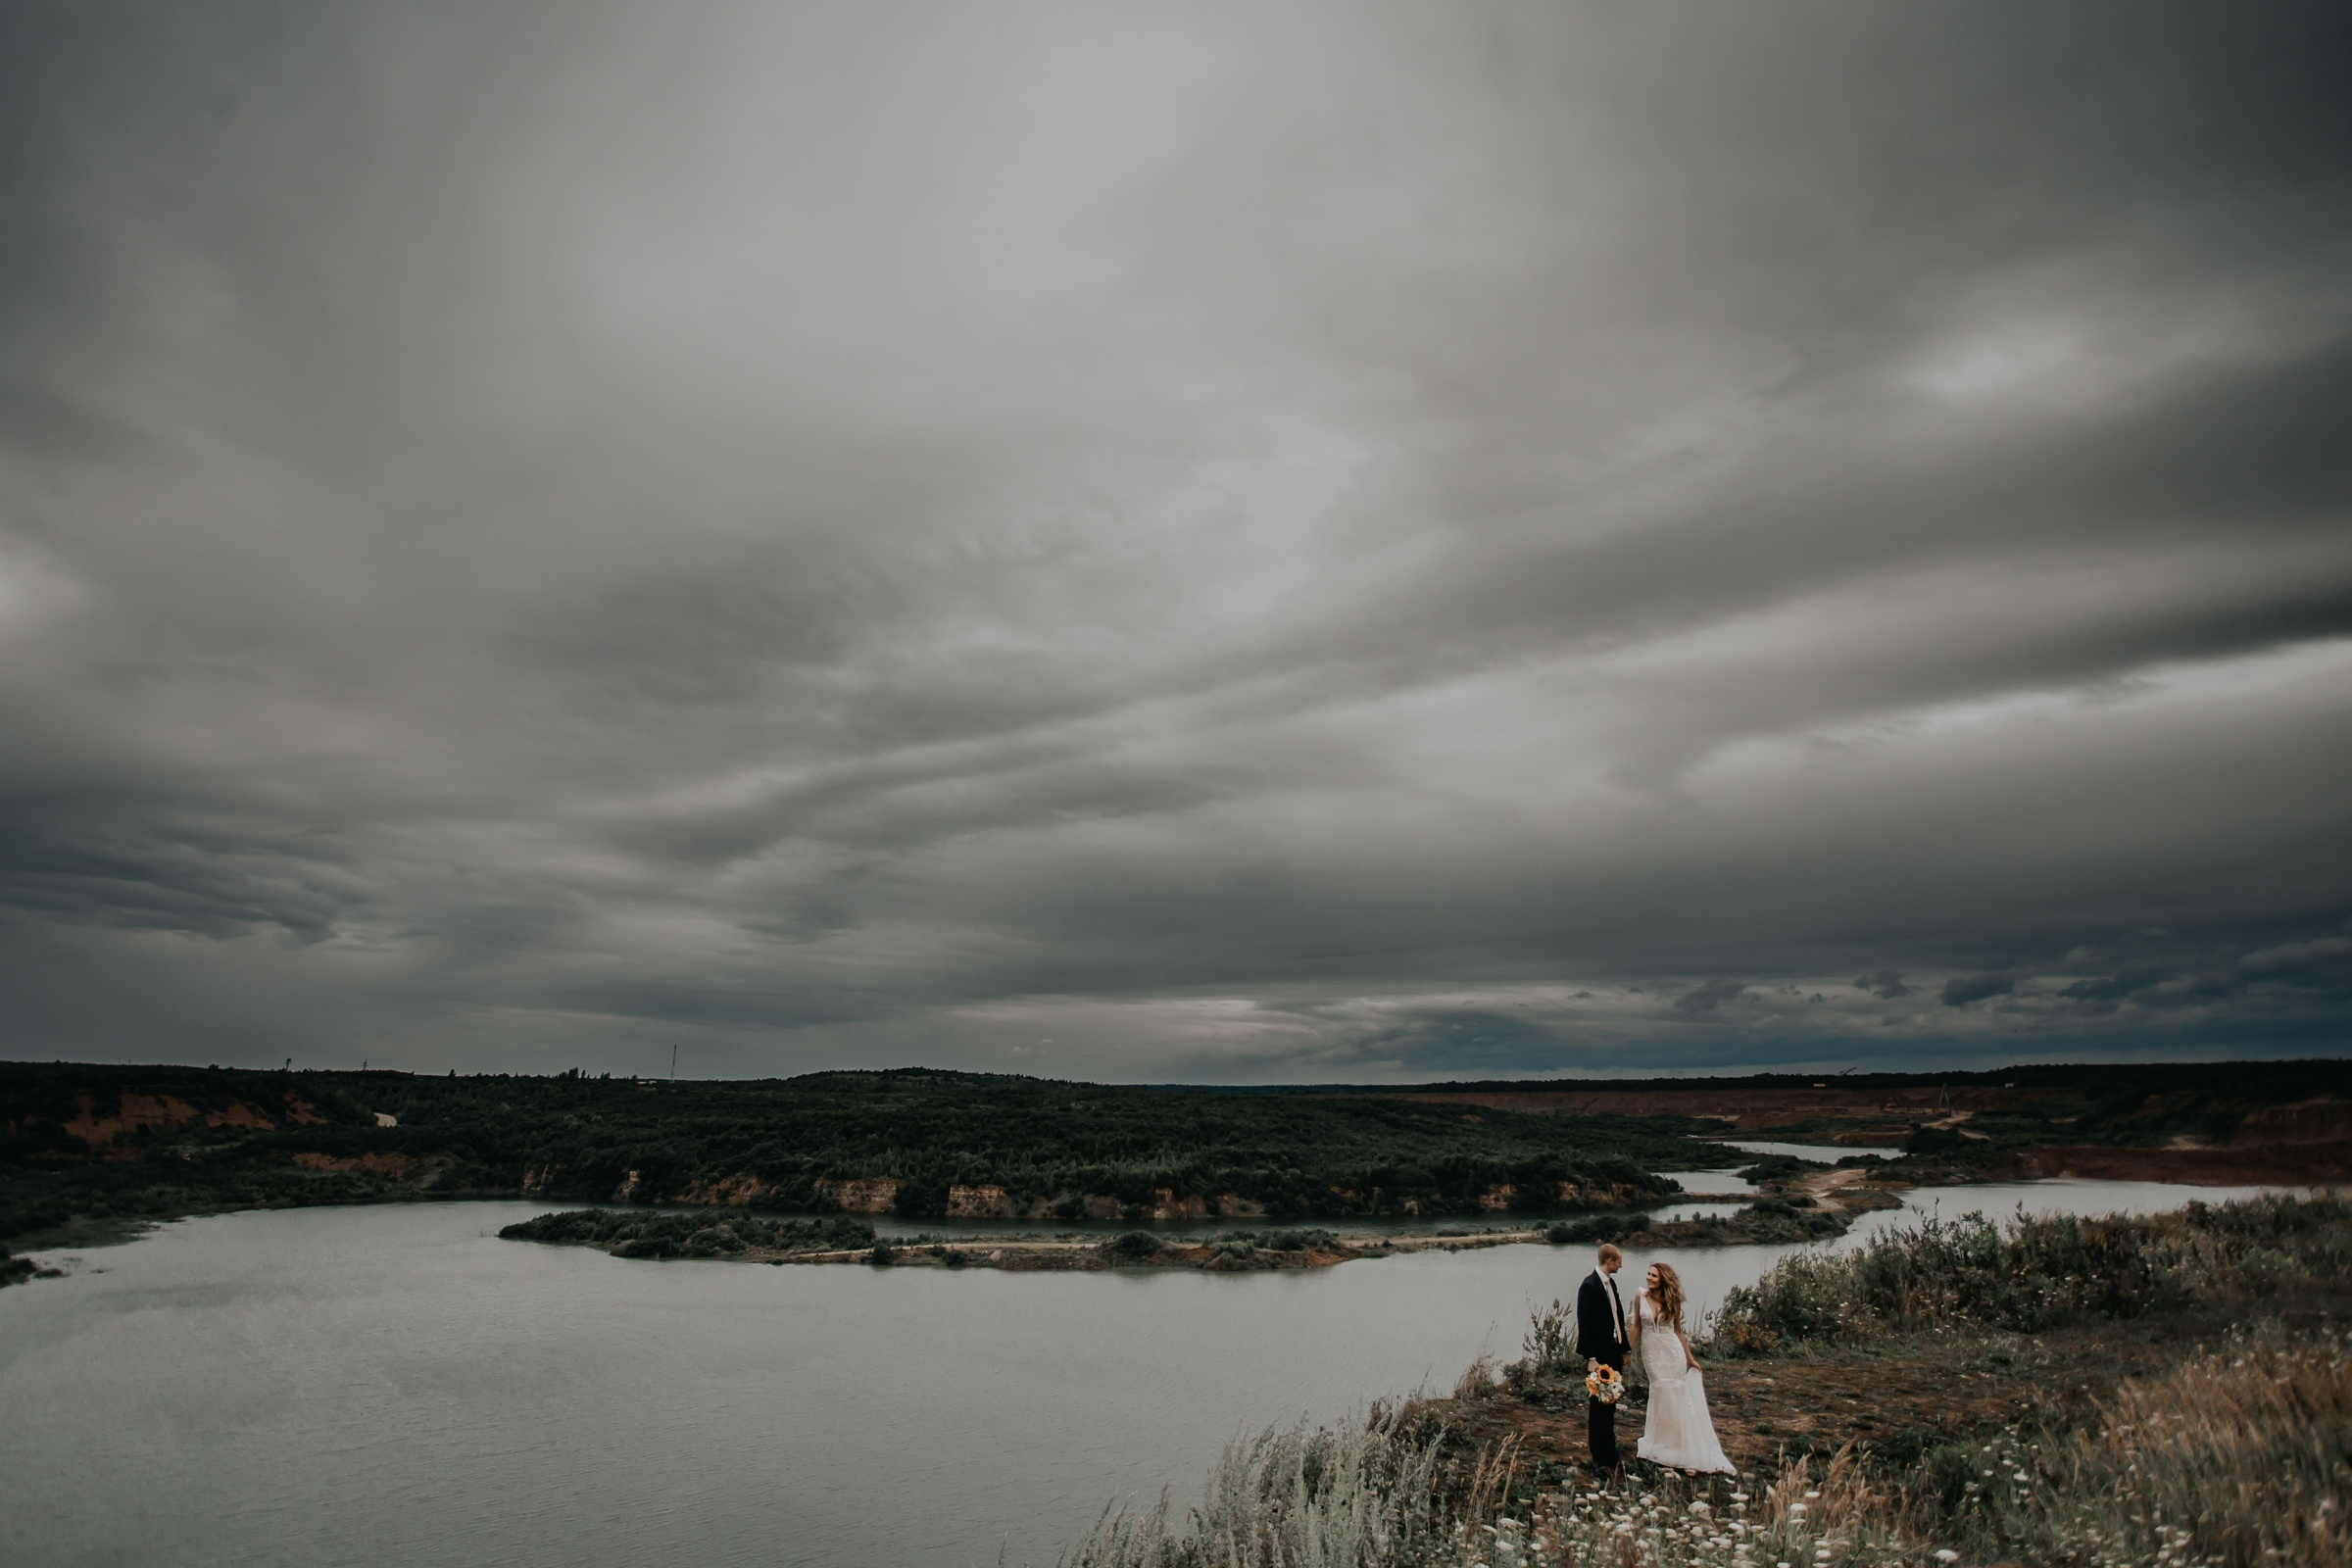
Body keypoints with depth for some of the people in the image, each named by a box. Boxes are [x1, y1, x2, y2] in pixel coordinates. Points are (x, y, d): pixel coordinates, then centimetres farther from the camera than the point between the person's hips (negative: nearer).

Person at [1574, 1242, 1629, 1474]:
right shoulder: (1589, 1285, -17)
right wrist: (1591, 1358, -22)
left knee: (1610, 1405, 17)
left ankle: (1610, 1454, 29)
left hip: (1614, 1352, 9)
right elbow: (1584, 1324, -19)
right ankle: (1600, 1459, 8)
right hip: (1600, 1356, -9)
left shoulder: (1610, 1282, 10)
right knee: (1599, 1405, 0)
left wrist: (1624, 1348, 14)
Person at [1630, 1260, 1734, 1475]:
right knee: (1659, 1395, 5)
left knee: (1675, 1397, 2)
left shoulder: (1671, 1301, -3)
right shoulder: (1640, 1298, -4)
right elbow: (1637, 1326, 3)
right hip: (1651, 1352, 0)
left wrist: (1690, 1358, 5)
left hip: (1672, 1352, 0)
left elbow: (1678, 1330, 4)